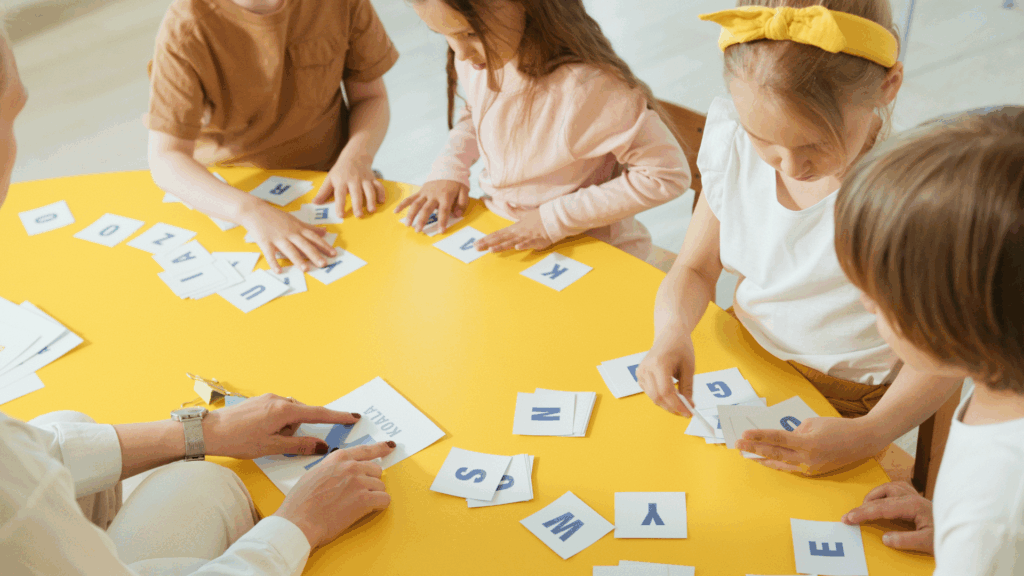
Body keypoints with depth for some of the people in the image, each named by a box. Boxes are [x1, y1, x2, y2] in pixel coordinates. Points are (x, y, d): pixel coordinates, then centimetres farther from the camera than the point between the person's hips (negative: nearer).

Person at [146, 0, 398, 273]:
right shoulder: (185, 27, -20)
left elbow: (371, 96, 1)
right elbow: (164, 160, -25)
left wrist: (356, 157, -22)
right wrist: (252, 212, -42)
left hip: (324, 180, 1)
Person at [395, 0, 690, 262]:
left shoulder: (586, 87, -31)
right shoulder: (475, 57, -7)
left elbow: (668, 174, -23)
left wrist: (555, 220, -22)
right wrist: (450, 168, -2)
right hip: (499, 233, 6)